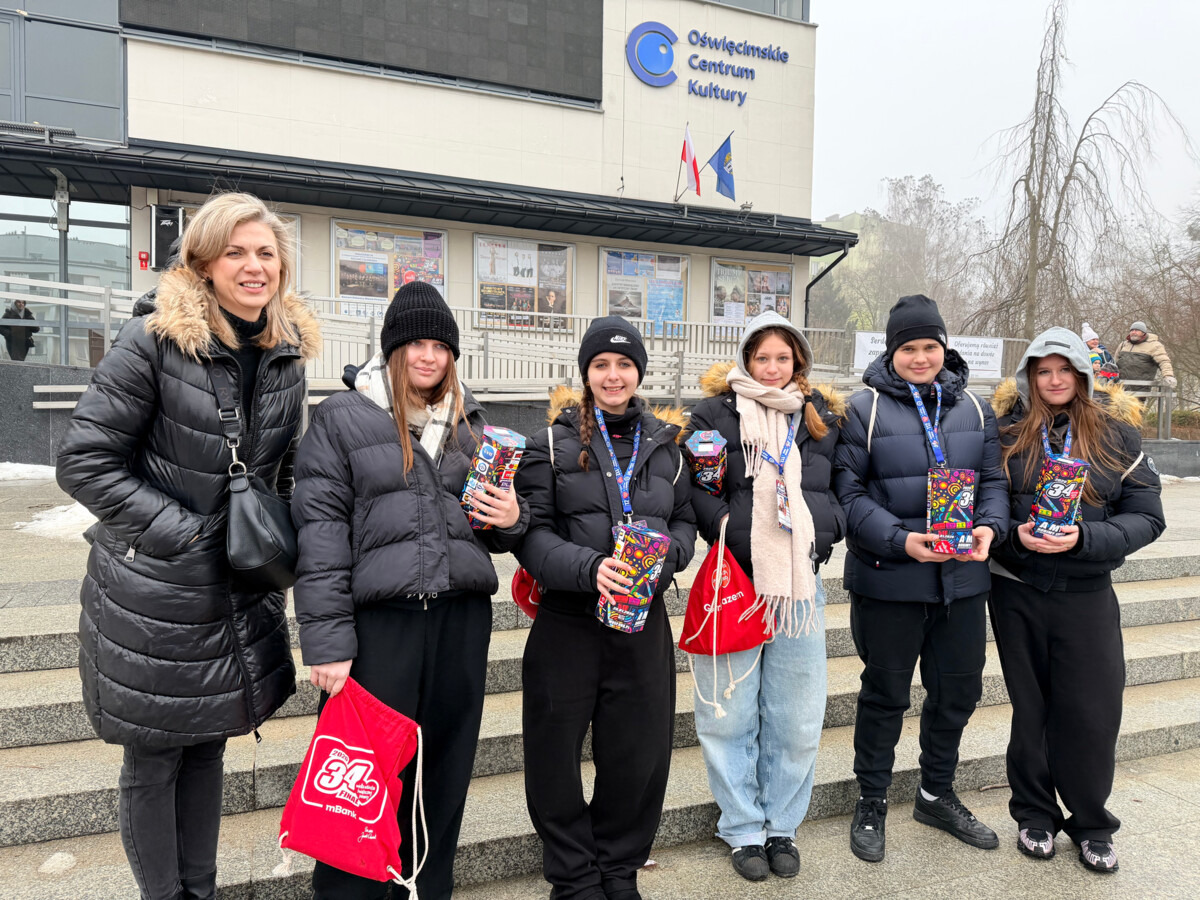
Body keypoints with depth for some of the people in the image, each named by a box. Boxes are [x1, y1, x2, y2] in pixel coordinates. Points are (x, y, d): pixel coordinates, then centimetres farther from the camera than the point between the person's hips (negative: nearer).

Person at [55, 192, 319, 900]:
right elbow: (84, 462, -14)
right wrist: (180, 530, -18)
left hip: (243, 592, 5)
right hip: (154, 595, -5)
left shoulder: (289, 354, 3)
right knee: (155, 760, 10)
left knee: (209, 746, 19)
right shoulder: (155, 341, -14)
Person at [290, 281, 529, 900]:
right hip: (379, 618, -4)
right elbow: (320, 529, -5)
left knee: (445, 773, 13)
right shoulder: (343, 417, 1)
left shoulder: (470, 423, 15)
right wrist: (327, 640, -11)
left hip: (461, 616, 4)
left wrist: (512, 520, -2)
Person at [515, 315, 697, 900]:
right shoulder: (554, 444, -1)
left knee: (640, 755, 11)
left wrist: (663, 558, -8)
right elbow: (532, 532, -7)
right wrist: (589, 567, -22)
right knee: (557, 758, 7)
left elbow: (685, 522, 12)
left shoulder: (663, 446, 10)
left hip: (644, 622, 3)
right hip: (567, 624, -2)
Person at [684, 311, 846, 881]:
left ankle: (782, 825, 31)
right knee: (731, 716, 6)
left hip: (800, 582, 3)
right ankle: (743, 829, 25)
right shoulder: (714, 415, 1)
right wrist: (731, 529, -17)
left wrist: (825, 527, 0)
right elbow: (693, 489, -5)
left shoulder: (822, 417, 12)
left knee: (796, 718, 11)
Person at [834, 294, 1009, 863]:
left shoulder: (972, 409, 8)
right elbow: (847, 492, -11)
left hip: (962, 579, 5)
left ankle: (937, 795, 40)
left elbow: (993, 479, 11)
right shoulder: (865, 409, -7)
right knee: (886, 692, 9)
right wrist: (901, 540, -22)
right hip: (888, 580, -5)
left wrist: (989, 527, -9)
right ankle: (872, 802, 29)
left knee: (958, 689, 17)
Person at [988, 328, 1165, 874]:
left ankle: (1091, 824, 28)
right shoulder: (1007, 428, 0)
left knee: (1092, 714, 4)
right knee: (1030, 707, 12)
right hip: (1017, 589, 0)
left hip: (1088, 594, 0)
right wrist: (1014, 533, -17)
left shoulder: (1116, 432, 0)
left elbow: (1146, 516, -2)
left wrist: (1085, 538, -18)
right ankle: (1034, 813, 31)